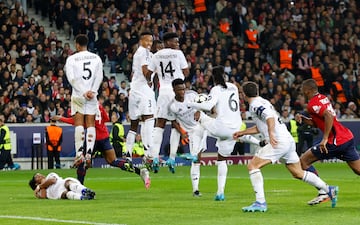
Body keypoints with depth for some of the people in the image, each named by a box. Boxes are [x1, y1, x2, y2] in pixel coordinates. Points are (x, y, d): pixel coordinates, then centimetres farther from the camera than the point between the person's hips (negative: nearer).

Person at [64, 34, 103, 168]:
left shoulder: (71, 59, -1)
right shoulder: (96, 58, 8)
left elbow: (72, 79, -9)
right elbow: (99, 77, 0)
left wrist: (83, 92, -9)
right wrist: (92, 91, -5)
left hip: (78, 96, -2)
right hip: (92, 96, 2)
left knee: (79, 124, -2)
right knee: (91, 124, 4)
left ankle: (79, 154, -11)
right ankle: (89, 154, -5)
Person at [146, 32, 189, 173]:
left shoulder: (157, 56, 7)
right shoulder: (178, 54, -3)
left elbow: (148, 74, 9)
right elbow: (186, 73, -2)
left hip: (163, 90, 3)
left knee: (159, 125, 5)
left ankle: (155, 157, -6)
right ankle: (172, 158, 1)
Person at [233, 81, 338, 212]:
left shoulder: (255, 105, -7)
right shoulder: (262, 102, 24)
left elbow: (270, 117, -25)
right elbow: (259, 127, 35)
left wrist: (271, 133, -40)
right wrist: (242, 133, 37)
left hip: (279, 142, -10)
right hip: (289, 141, 10)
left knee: (252, 166, -10)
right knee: (298, 173, 20)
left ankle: (260, 203, -17)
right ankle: (329, 189, 22)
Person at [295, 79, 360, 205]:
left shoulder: (313, 103, -10)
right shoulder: (322, 98, 18)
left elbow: (329, 116, -26)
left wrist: (325, 139, -24)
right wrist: (302, 119, 10)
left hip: (336, 141, -9)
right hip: (348, 138, 9)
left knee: (303, 161, 0)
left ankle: (323, 193, -3)